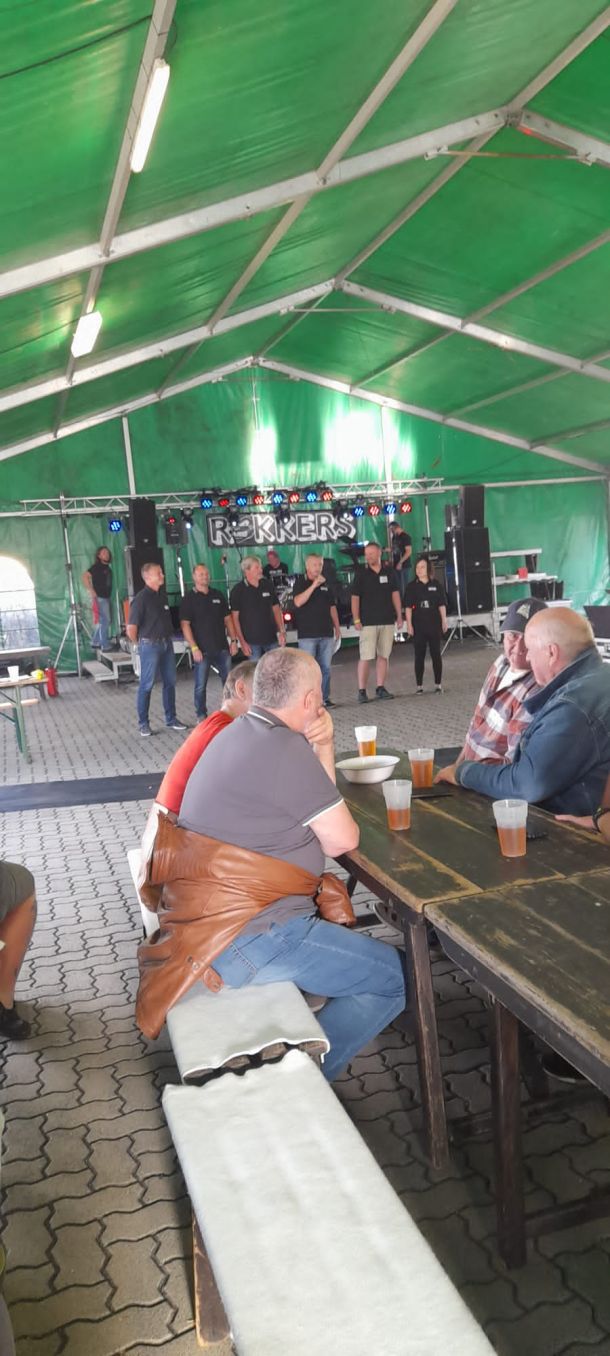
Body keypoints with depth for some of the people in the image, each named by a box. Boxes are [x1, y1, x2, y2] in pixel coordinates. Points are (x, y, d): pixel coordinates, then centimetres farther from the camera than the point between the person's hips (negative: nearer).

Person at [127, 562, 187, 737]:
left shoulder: (162, 595, 8)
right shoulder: (141, 598, -14)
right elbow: (131, 628, -15)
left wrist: (166, 638, 13)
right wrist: (139, 644, -2)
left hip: (166, 643, 7)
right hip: (150, 645, -7)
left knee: (170, 682, 11)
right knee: (147, 685, 1)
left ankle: (171, 719, 23)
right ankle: (143, 723, 11)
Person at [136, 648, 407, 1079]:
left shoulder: (238, 733, 13)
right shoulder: (284, 749, -18)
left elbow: (314, 805, 17)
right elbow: (342, 838, -10)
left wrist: (323, 746, 2)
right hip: (247, 938, -10)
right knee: (399, 976, -5)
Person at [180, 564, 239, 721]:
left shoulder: (218, 595, 11)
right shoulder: (189, 598, -3)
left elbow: (227, 619, 15)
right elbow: (185, 624, -8)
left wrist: (233, 640, 6)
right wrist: (194, 648, -15)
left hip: (222, 647, 4)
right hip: (202, 650, -4)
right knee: (201, 685, 3)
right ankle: (201, 715, 15)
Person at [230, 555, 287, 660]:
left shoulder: (268, 586, 7)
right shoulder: (238, 590, -5)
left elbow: (276, 609, 14)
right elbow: (235, 618, -5)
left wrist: (282, 631, 4)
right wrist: (242, 642, -10)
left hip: (271, 639, 4)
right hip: (251, 642, -4)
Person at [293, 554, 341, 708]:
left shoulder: (326, 584, 13)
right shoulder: (300, 582, -2)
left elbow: (332, 607, 19)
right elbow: (298, 602, -19)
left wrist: (337, 627, 16)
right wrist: (314, 585, -23)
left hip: (326, 633, 5)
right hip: (307, 634, -5)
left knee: (325, 667, 7)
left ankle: (324, 698, 15)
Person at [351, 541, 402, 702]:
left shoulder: (389, 573, 8)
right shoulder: (361, 573, 0)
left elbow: (395, 595, 11)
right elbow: (355, 597, -1)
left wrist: (399, 616, 7)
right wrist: (356, 620, -8)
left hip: (387, 621, 3)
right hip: (368, 622, -3)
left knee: (383, 656, 6)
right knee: (365, 657, -7)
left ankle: (380, 688, 13)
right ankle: (362, 691, -4)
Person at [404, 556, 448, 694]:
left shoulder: (436, 585, 3)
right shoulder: (412, 586, 2)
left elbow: (442, 605, 4)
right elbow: (409, 607, 0)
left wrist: (444, 621, 1)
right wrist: (409, 624, -5)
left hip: (434, 624, 0)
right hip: (418, 626, 0)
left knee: (436, 654, 5)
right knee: (419, 655, 3)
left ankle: (438, 684, 13)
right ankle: (419, 685, 7)